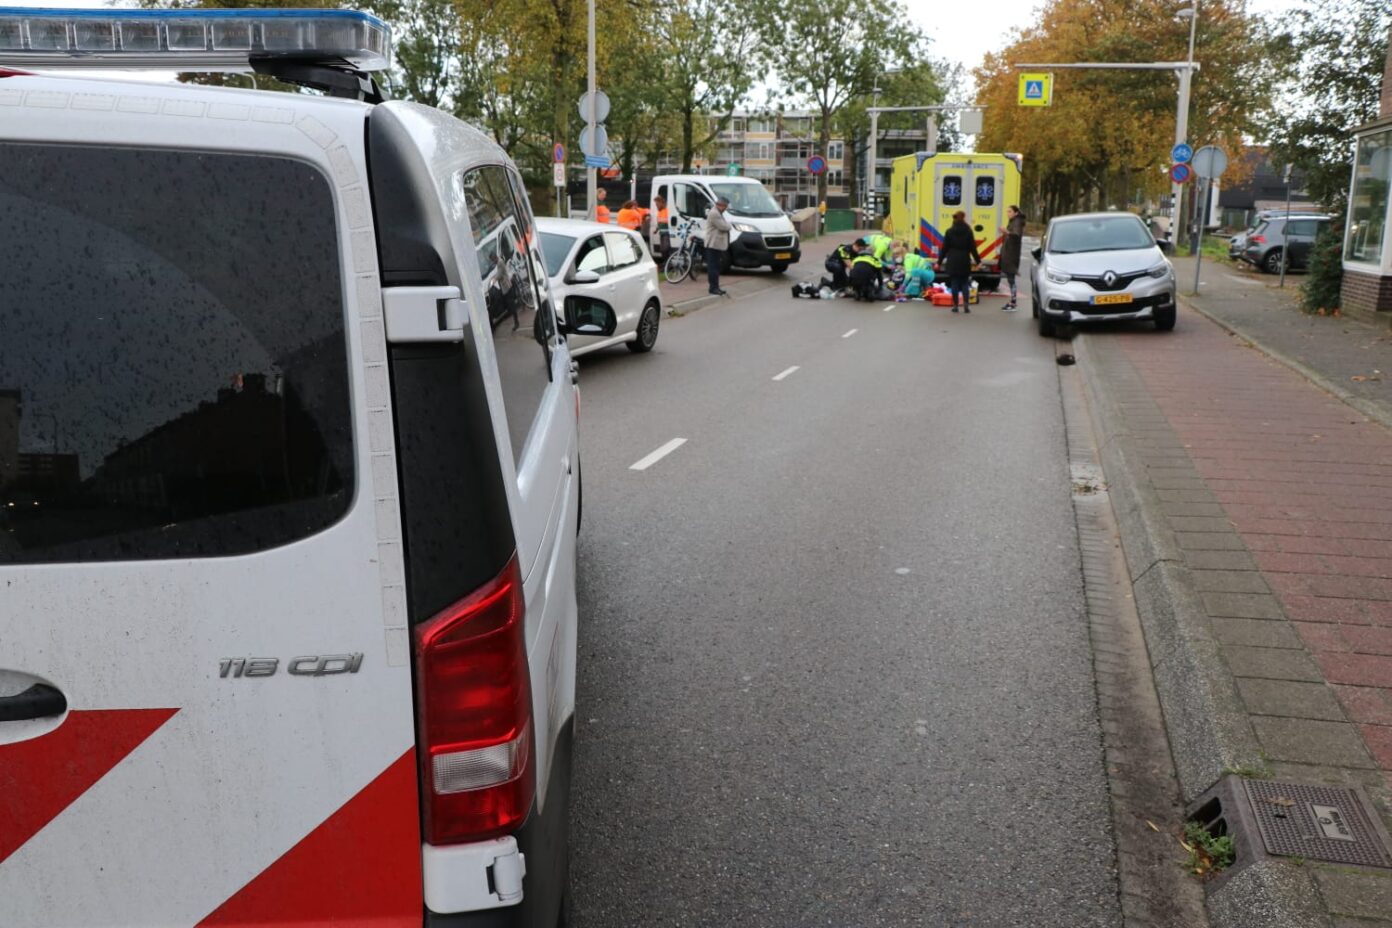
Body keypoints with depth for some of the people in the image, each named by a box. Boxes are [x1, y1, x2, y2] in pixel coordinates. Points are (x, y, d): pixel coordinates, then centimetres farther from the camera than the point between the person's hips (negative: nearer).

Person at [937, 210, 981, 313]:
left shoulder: (949, 232, -1)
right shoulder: (968, 232, -1)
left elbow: (944, 248, -1)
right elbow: (973, 248, 0)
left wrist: (939, 262, 5)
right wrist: (977, 260, 6)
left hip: (952, 261, 0)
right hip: (965, 261, 0)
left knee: (954, 283, 4)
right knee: (964, 283, 7)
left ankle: (955, 305, 2)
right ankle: (966, 305, -4)